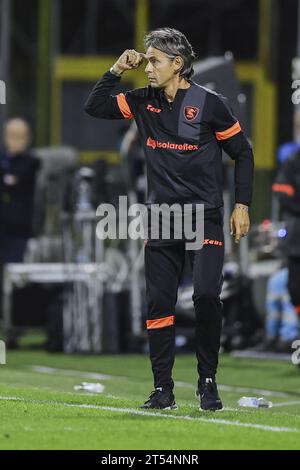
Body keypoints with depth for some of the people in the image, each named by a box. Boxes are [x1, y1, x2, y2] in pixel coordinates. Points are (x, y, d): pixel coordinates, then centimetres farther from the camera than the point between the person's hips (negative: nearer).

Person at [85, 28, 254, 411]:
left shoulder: (210, 104, -6)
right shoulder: (144, 102, 6)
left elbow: (242, 153, 2)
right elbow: (95, 107, 11)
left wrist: (242, 205, -2)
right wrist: (117, 70, -1)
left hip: (204, 217, -4)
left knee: (206, 296, -17)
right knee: (158, 303, 1)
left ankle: (207, 382, -3)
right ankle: (163, 390, 7)